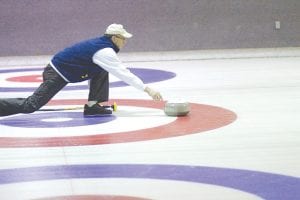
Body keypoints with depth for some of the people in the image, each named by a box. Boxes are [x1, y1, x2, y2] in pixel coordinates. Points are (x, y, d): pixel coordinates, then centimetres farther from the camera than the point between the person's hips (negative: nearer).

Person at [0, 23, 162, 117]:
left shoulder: (100, 44, 11)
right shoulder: (105, 51, -18)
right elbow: (123, 73, -22)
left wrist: (94, 98, 29)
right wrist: (148, 89, -20)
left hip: (62, 70, 10)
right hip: (56, 75, -10)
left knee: (102, 71, 8)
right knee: (30, 105, -14)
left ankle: (93, 106, 7)